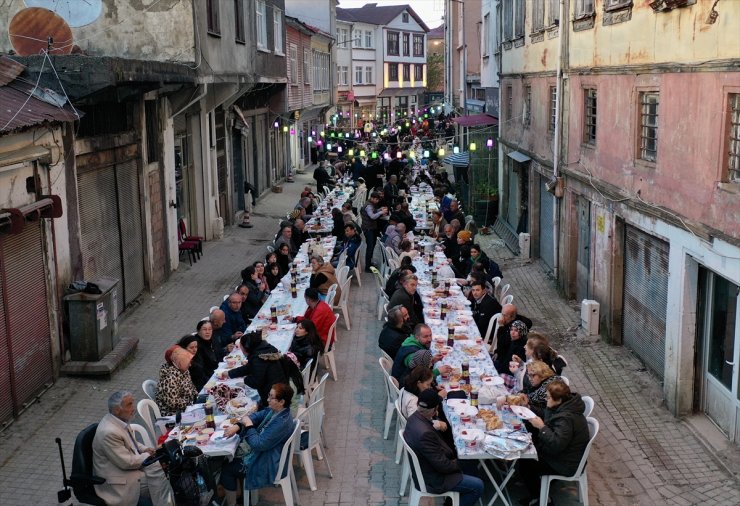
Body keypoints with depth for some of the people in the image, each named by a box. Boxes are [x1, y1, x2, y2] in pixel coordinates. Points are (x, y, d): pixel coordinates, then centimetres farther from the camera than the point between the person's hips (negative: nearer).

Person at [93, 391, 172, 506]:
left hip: (129, 464, 9)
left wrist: (143, 450, 1)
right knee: (159, 472, -13)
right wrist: (147, 456, -9)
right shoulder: (109, 432, -28)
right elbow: (127, 462, -23)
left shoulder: (119, 420, -1)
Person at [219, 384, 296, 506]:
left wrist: (248, 425, -17)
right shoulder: (273, 410, -4)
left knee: (226, 469, 3)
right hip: (265, 457, 9)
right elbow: (254, 417, 0)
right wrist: (237, 426, -17)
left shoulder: (281, 423, -32)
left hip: (268, 467, -9)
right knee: (231, 461, 20)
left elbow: (258, 444, -29)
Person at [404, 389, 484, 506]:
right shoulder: (425, 433, -37)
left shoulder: (414, 418, -9)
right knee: (478, 486, -1)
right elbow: (442, 465, -26)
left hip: (422, 470, 9)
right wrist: (458, 463, -8)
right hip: (432, 480, -9)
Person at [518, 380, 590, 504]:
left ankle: (539, 498, 15)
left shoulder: (566, 418, -33)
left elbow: (556, 445, -35)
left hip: (566, 465, -10)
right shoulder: (566, 405, -4)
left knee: (524, 464, -3)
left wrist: (541, 427, -29)